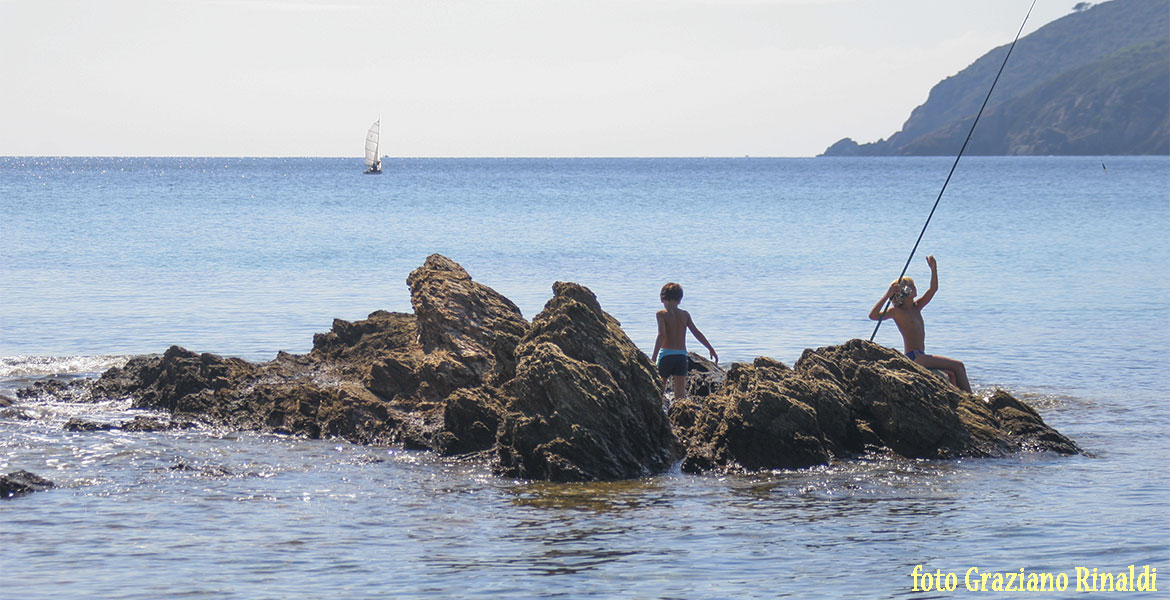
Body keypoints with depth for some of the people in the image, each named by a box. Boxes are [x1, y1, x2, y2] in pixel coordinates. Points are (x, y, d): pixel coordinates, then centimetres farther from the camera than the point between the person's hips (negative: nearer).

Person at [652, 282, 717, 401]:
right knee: (680, 391, -1)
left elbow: (662, 334, -17)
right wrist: (711, 349, 18)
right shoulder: (685, 314, 7)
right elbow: (697, 333, 9)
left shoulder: (662, 314, -5)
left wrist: (654, 356, -22)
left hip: (666, 354, -3)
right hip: (682, 355, 3)